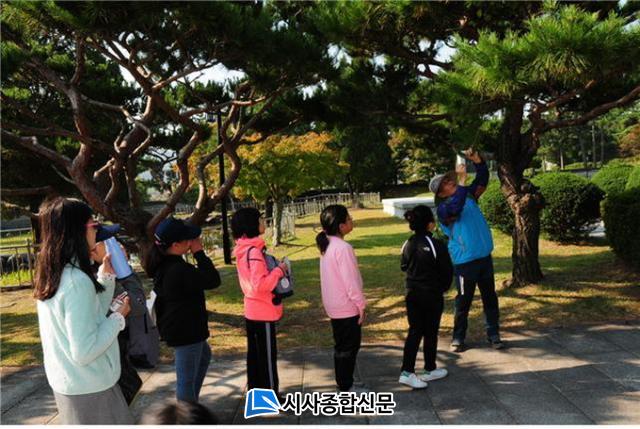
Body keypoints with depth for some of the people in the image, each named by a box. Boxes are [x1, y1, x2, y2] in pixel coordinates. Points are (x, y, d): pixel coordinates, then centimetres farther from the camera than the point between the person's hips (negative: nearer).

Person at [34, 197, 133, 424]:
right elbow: (85, 352, -27)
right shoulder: (76, 281, -26)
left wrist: (106, 276, 6)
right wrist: (118, 316, -16)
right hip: (88, 388, -9)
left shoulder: (52, 276, 3)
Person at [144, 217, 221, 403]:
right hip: (185, 331, -11)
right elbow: (213, 280, -23)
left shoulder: (163, 264, 1)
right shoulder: (178, 270, -30)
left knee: (204, 355, 30)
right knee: (187, 379, 1)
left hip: (178, 327, 11)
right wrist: (199, 253, -18)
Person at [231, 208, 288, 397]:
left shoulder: (244, 250, 8)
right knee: (268, 355, 2)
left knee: (254, 353, 17)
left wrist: (275, 270, 7)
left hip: (252, 310, 9)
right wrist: (279, 271, -17)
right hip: (264, 312, -9)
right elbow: (261, 284, -28)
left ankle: (255, 390, 28)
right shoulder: (254, 251, -22)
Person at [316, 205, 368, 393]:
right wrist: (361, 305, -12)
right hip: (347, 306, -9)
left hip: (334, 306, 9)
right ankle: (346, 387, 11)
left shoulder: (327, 245, 7)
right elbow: (350, 280, -22)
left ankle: (343, 383, 27)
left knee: (341, 345, 17)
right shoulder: (343, 248, -22)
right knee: (349, 346, 3)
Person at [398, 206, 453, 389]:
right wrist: (443, 288, 7)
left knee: (415, 331, 10)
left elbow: (403, 266, 11)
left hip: (412, 295, 5)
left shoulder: (408, 244, -1)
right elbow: (447, 270, -10)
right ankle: (430, 370, 25)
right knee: (431, 332, 10)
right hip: (432, 296, -5)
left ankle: (407, 371, 4)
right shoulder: (437, 245, -17)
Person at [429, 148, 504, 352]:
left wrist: (477, 160, -9)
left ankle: (493, 334, 24)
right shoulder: (443, 208, -11)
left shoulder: (469, 195, 8)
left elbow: (482, 180, 8)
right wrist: (462, 181, -31)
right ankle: (458, 338, 16)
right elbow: (456, 209, -32)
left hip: (485, 256, 6)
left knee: (490, 298, 13)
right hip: (465, 261, -6)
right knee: (464, 302, 3)